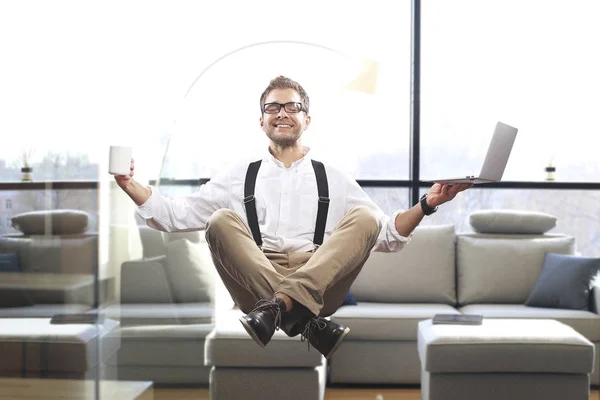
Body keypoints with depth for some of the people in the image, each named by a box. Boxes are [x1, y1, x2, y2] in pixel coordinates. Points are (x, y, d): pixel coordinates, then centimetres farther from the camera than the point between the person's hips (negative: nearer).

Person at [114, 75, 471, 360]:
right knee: (222, 220, -25)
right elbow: (176, 216, 16)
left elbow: (386, 235, 16)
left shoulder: (334, 180, 21)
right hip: (253, 283, 0)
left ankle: (280, 305, -38)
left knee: (365, 217, -21)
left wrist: (426, 205, 1)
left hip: (320, 281, 1)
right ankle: (308, 321, -36)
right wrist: (131, 186, 5)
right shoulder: (239, 178, 21)